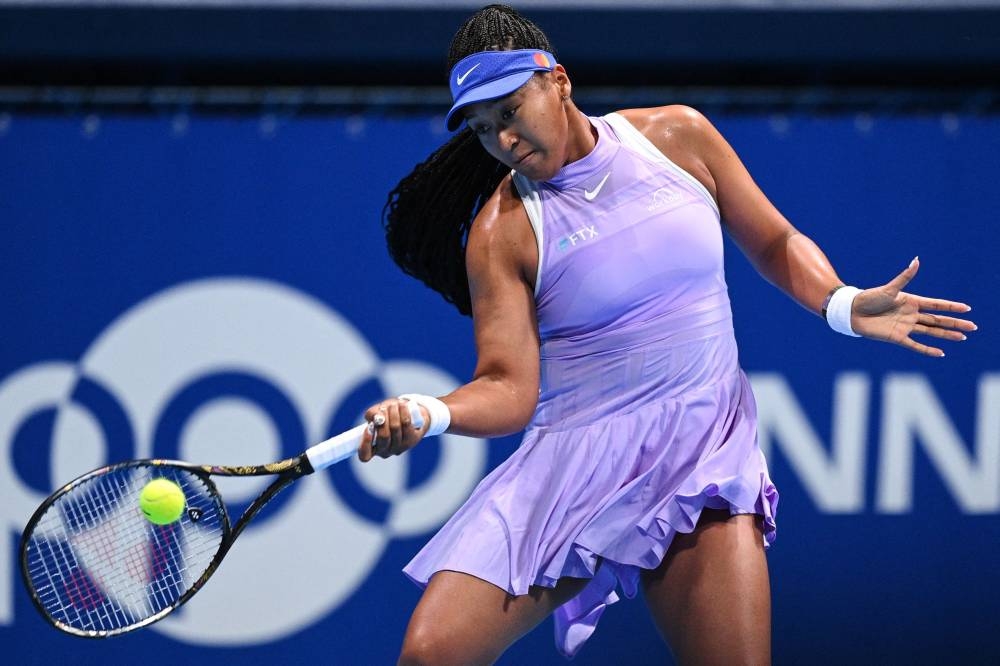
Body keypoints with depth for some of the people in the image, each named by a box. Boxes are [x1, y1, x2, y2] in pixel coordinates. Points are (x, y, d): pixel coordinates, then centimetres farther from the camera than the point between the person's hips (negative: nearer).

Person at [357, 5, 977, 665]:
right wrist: (430, 414, -29)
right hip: (571, 460, -1)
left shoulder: (677, 136, 3)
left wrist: (842, 304, -5)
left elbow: (776, 243, 14)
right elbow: (510, 387, -9)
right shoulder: (502, 232, -3)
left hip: (706, 451, 1)